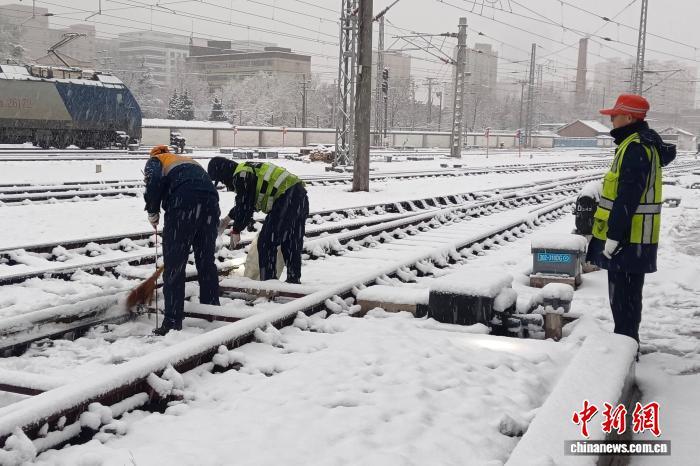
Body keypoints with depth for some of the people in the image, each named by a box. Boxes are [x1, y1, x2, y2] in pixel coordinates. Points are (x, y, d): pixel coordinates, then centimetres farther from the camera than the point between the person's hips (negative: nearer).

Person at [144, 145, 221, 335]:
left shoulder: (155, 161, 22)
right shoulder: (189, 161, 39)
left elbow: (154, 181, -2)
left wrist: (152, 212, 9)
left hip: (184, 202, -5)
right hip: (211, 200, 6)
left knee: (174, 264, 0)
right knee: (207, 261, 17)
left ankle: (173, 320, -1)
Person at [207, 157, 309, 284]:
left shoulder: (241, 176, -8)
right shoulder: (247, 170, 23)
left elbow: (245, 206, -9)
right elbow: (244, 202, 36)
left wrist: (236, 231, 2)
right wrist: (228, 218, 43)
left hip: (286, 200, -10)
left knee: (266, 241, -3)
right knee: (292, 242, 16)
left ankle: (268, 280, -1)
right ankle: (294, 279, 24)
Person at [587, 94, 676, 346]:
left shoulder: (635, 148, -19)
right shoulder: (646, 143, 13)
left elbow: (628, 198, -24)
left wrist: (614, 235, -24)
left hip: (628, 236, -11)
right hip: (632, 234, 11)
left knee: (623, 293, -4)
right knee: (626, 290, 18)